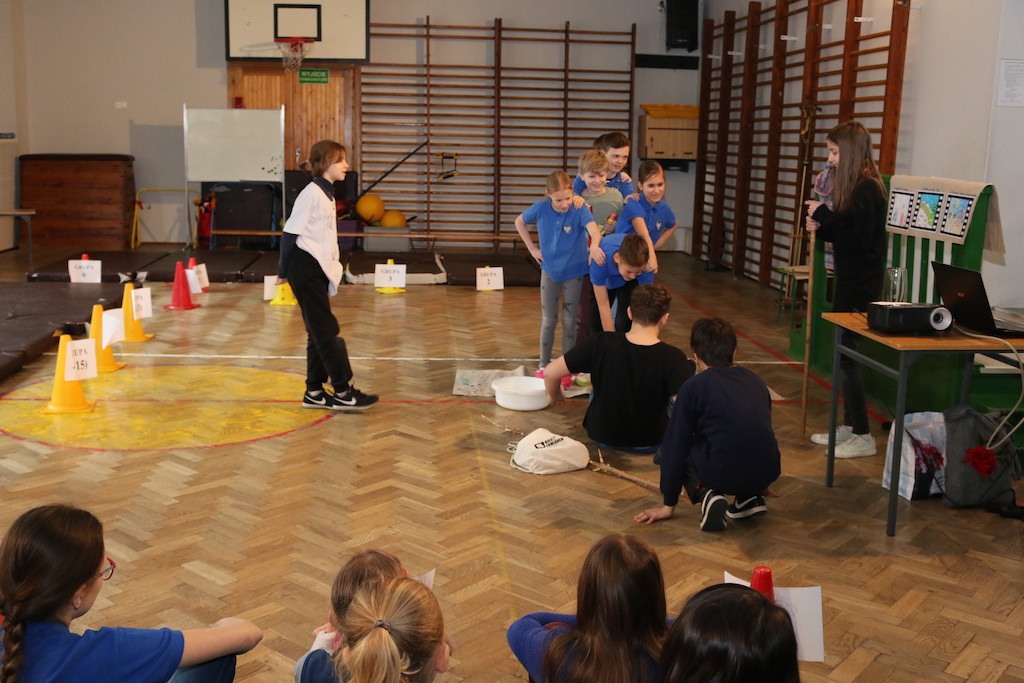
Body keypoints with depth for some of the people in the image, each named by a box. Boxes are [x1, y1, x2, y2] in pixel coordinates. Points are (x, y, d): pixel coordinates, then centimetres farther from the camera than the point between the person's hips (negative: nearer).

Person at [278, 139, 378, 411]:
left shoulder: (327, 193, 13)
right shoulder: (312, 194, -14)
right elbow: (290, 233, -14)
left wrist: (331, 269, 16)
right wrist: (283, 271, -9)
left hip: (319, 270, 9)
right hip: (305, 268, -9)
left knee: (319, 333, 11)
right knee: (327, 331, -6)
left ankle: (314, 392, 18)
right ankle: (343, 392, 0)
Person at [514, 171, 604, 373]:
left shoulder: (580, 210, -22)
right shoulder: (541, 208, -15)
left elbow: (593, 229, -42)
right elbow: (519, 222, 5)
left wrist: (594, 245, -64)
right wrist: (532, 248, -1)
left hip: (574, 272, -2)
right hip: (549, 270, 2)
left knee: (569, 320, 9)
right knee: (548, 320, 11)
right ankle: (544, 364, 24)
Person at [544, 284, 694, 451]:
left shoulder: (600, 344, -20)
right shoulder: (673, 358, -25)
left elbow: (550, 373, -16)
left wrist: (556, 396, 6)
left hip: (601, 436, 2)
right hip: (650, 443, -1)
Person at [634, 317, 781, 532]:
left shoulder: (694, 387, 2)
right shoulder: (757, 382, 16)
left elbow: (676, 445, 5)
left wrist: (668, 505, 14)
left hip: (723, 474, -5)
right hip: (767, 474, 5)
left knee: (672, 450, 22)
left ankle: (706, 495, -3)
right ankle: (750, 498, 15)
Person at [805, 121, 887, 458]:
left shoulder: (867, 190, -17)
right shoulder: (853, 186, 11)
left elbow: (860, 240, -23)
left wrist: (824, 216, -18)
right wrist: (821, 226, -2)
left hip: (861, 284, -10)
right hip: (849, 279, 10)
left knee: (846, 354, -5)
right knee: (844, 352, 14)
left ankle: (863, 436, 4)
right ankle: (849, 426, 25)